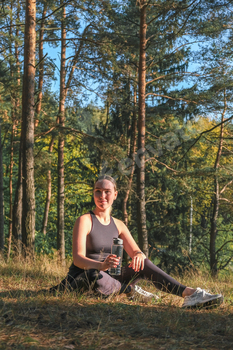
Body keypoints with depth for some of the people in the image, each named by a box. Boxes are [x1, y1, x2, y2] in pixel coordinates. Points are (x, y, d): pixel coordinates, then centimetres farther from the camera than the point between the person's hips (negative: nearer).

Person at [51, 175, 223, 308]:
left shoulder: (118, 225, 11)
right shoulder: (85, 221, -9)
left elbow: (137, 252, 5)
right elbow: (78, 258, -20)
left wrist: (139, 256, -22)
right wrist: (101, 265, -40)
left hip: (108, 275, 5)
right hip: (82, 279, -5)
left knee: (144, 264, -17)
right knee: (97, 277, -41)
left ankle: (190, 294, -26)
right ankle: (129, 290, -13)